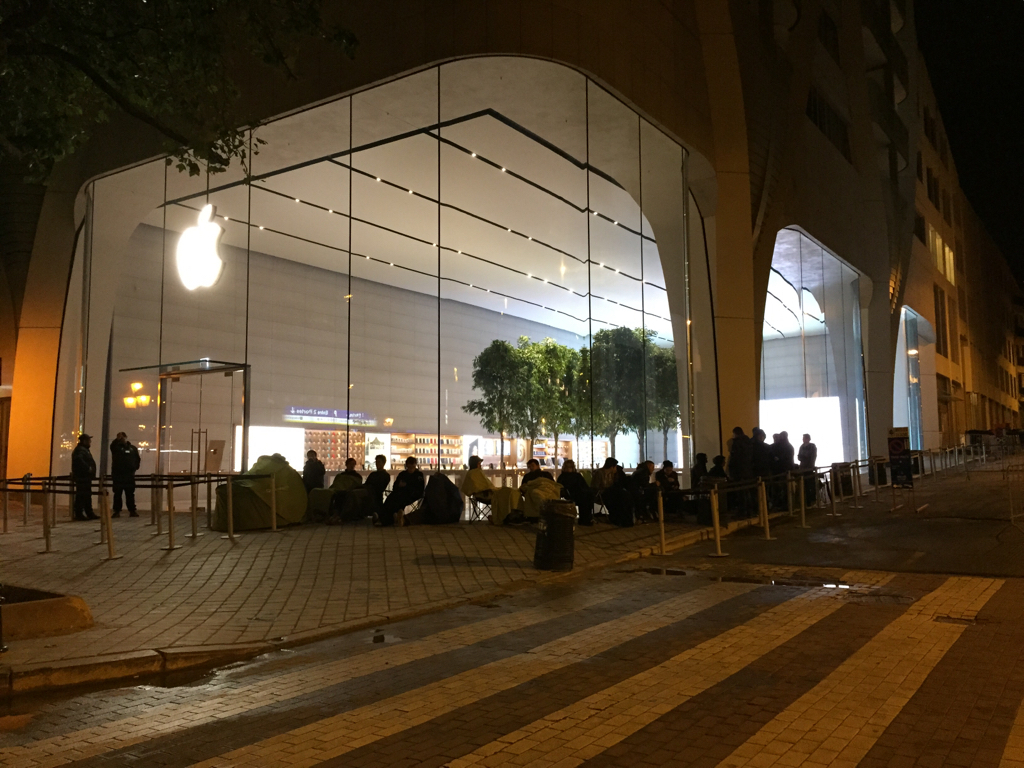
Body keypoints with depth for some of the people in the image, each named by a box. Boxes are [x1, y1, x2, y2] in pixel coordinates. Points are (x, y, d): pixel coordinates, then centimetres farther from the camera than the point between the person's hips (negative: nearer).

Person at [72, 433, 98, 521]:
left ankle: (89, 513, 19)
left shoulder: (84, 450, 21)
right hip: (82, 477, -11)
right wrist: (87, 468, -25)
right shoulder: (80, 450, -12)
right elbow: (78, 460, -30)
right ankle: (79, 514, -7)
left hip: (85, 477, 11)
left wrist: (90, 469, 14)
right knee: (81, 495, -9)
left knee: (87, 495, 13)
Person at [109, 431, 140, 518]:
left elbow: (138, 459, 18)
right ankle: (117, 511, 2)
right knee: (117, 494, 0)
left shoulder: (133, 448, 13)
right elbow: (112, 446, -20)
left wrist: (135, 468, 6)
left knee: (130, 494, 4)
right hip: (118, 476, -2)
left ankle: (132, 511, 7)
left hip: (129, 476, 2)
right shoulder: (116, 447, 4)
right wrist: (117, 439, -32)